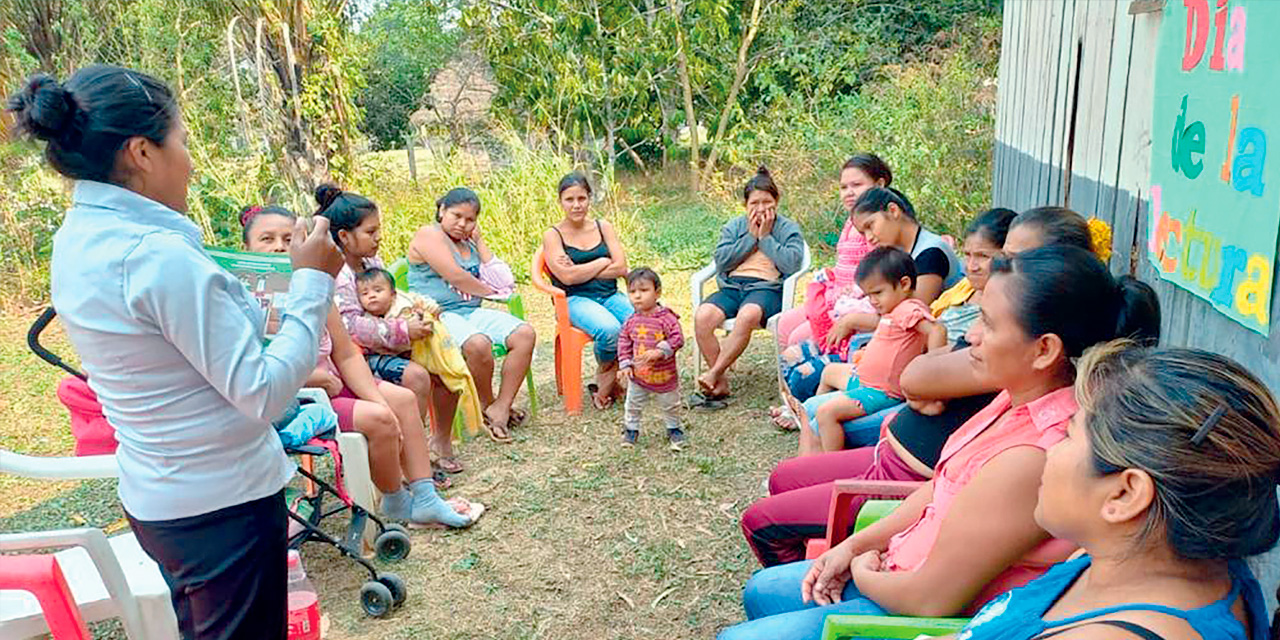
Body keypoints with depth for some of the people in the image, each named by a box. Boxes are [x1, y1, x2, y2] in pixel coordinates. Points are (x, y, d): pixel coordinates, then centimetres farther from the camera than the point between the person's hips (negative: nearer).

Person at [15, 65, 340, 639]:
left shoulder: (78, 241, 2)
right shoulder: (158, 256, -26)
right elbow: (263, 395, -25)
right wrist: (312, 283, -17)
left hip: (155, 497, 9)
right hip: (222, 503, -9)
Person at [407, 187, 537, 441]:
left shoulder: (469, 242, 21)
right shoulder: (429, 235, -2)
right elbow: (456, 276, -13)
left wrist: (479, 241, 10)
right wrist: (487, 291, 3)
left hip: (473, 312, 8)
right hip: (439, 315, -8)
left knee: (525, 334, -14)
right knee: (478, 343, -36)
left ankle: (500, 407, -16)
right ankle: (487, 405, -8)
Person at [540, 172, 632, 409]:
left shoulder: (603, 227, 13)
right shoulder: (553, 235, 3)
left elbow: (621, 268, 2)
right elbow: (567, 277, -12)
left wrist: (581, 271, -5)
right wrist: (603, 262, -2)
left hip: (611, 296, 4)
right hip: (576, 300, -4)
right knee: (609, 330, -35)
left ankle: (605, 383, -3)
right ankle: (606, 376, -1)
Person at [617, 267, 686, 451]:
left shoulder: (666, 318, -19)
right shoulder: (631, 321, -5)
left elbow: (677, 339, -21)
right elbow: (624, 341, 3)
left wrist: (659, 352, -32)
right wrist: (625, 364, -5)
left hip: (664, 375, -3)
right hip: (638, 374, 3)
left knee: (670, 406, 17)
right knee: (633, 405, 17)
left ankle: (673, 429, 39)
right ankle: (631, 429, 38)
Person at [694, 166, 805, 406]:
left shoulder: (788, 228, 10)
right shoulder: (734, 226, 19)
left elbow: (792, 263, -8)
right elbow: (721, 260, 3)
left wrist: (765, 237, -3)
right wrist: (751, 236, 1)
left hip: (767, 287, -3)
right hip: (732, 286, 4)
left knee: (747, 316, -39)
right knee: (702, 316, -28)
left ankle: (714, 373, -26)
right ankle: (721, 384, -19)